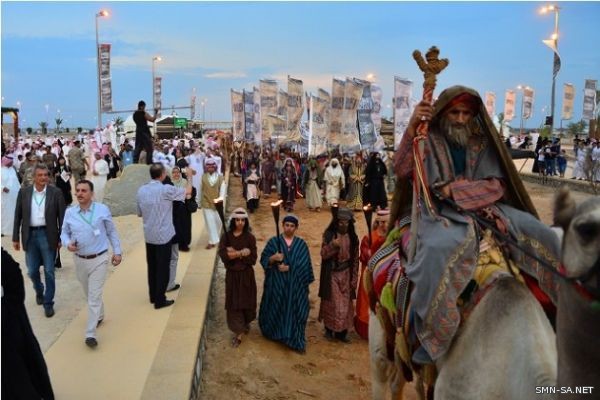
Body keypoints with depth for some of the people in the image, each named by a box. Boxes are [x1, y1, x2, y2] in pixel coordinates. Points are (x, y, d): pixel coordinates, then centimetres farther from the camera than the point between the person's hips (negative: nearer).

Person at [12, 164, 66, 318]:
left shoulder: (56, 192, -6)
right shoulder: (24, 192, 0)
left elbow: (61, 216, -3)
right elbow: (18, 216, 5)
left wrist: (62, 238, -5)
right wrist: (15, 238, 4)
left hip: (48, 235, -2)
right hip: (30, 236, 2)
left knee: (49, 271, 3)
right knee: (32, 271, 11)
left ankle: (48, 303, 18)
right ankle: (39, 292, 41)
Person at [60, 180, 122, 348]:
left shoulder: (102, 209, -9)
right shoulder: (69, 212, -3)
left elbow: (112, 232, 0)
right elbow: (64, 233, 7)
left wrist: (117, 252, -1)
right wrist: (68, 243, -15)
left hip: (99, 259, -4)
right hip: (79, 260, 4)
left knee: (94, 297, -7)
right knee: (89, 294, 21)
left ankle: (90, 333, -3)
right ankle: (99, 315, 47)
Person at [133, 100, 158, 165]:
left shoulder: (135, 114, 11)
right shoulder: (144, 113, -11)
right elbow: (152, 119, -15)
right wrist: (156, 113, -3)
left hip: (138, 132, 7)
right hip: (145, 132, -7)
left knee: (137, 148, 9)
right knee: (149, 149, -2)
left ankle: (135, 162, 7)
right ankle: (149, 163, -6)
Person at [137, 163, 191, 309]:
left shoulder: (141, 190, 0)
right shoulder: (166, 190, -18)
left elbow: (139, 213, 10)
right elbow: (188, 191, -5)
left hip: (149, 235, 6)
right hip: (163, 235, -6)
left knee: (152, 266, 16)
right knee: (163, 268, 4)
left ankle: (153, 296, 28)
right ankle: (160, 300, 10)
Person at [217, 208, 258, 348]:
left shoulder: (250, 237, -8)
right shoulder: (226, 236, -5)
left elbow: (253, 258, -13)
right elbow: (223, 255, -17)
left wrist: (235, 254, -19)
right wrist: (242, 253, -21)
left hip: (246, 275, 0)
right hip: (232, 274, 1)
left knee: (246, 300, 12)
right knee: (234, 302, 3)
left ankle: (246, 323, 41)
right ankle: (238, 333, 14)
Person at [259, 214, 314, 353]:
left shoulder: (301, 244, 2)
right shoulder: (274, 241, 0)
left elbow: (304, 264, -5)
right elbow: (264, 260, -3)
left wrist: (289, 267, -18)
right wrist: (273, 258, -23)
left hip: (295, 285, 0)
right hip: (277, 283, 0)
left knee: (294, 310, 2)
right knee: (276, 309, 10)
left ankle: (296, 341, 11)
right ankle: (275, 332, 33)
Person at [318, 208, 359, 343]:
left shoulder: (353, 237, 0)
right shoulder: (329, 234, -8)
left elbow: (355, 259, 3)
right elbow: (323, 254, -11)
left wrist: (354, 278, 0)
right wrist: (332, 245, -30)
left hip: (346, 275, 3)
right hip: (332, 274, -3)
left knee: (345, 304, 7)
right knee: (332, 303, 2)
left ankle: (342, 331, 20)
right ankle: (329, 329, 21)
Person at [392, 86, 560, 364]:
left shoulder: (482, 142, 13)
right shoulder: (427, 140, 6)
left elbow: (496, 186, 4)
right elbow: (401, 171, -10)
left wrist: (454, 189, -11)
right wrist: (412, 127, -18)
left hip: (481, 208, 5)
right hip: (437, 214, -4)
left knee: (540, 235, -10)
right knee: (439, 248, -38)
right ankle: (432, 335, -30)